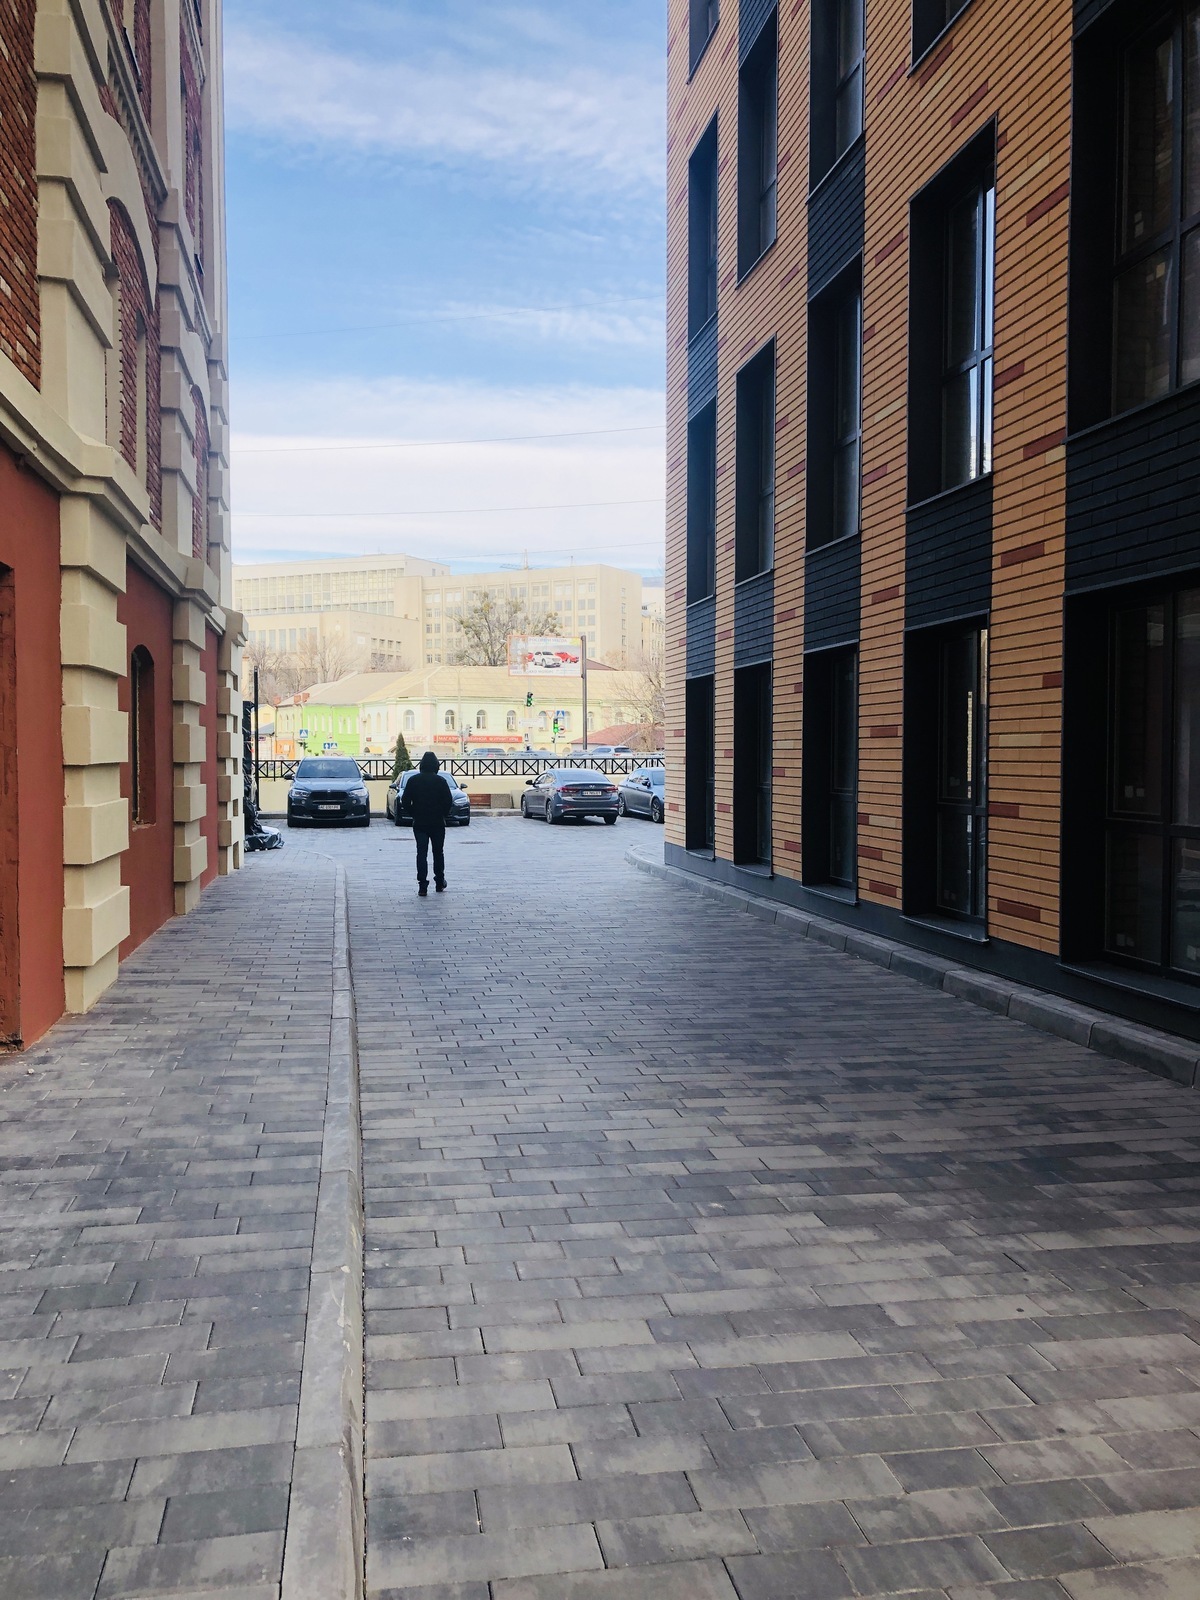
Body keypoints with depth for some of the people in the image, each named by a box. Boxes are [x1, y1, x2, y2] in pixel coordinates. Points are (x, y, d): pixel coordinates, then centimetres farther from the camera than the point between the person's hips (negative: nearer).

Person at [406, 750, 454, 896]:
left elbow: (406, 800, -3)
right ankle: (439, 882, 21)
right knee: (438, 852, 14)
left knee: (421, 853, 1)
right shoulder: (441, 781, -6)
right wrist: (443, 814, 9)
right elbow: (449, 802, -7)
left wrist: (413, 814, 9)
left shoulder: (413, 780, -2)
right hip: (437, 823, 0)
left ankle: (422, 885, -7)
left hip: (419, 823, 0)